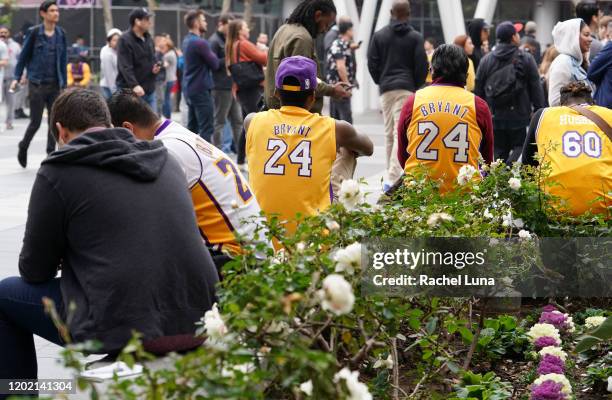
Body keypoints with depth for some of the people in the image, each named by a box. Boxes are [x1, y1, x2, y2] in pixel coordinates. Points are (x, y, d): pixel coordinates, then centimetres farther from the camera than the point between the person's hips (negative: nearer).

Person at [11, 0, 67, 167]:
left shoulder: (60, 34, 5)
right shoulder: (34, 32, -6)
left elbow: (63, 60, 10)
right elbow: (24, 56, 2)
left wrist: (64, 84, 9)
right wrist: (17, 78, 0)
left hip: (54, 85, 4)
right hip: (37, 83, -3)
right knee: (35, 122, 0)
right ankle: (23, 147, 25)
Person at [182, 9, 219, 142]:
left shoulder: (187, 41, 12)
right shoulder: (200, 43, -18)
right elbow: (215, 64, -11)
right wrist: (212, 54, 7)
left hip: (189, 89, 9)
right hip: (201, 89, -9)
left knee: (192, 127, 13)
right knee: (206, 129, -7)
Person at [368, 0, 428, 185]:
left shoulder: (380, 35, 4)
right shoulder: (415, 37, -2)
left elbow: (372, 62, 2)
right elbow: (421, 65, -4)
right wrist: (417, 85, 11)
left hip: (386, 88, 3)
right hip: (407, 88, -3)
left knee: (389, 132, 14)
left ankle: (391, 173, 19)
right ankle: (394, 176, -20)